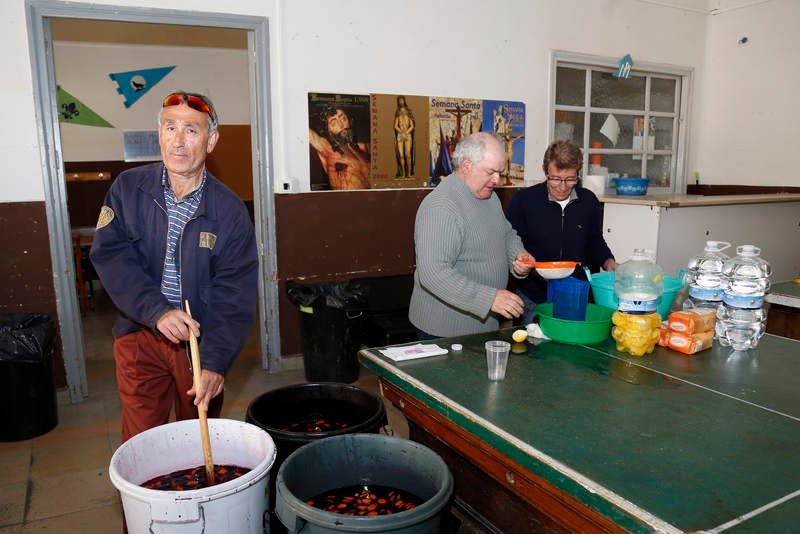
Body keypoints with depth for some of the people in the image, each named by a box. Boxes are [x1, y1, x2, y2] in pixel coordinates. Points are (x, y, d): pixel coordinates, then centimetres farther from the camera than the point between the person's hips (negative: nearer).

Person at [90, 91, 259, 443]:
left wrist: (215, 362, -20)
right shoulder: (128, 188, -2)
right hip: (139, 334, 1)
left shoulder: (229, 211, -8)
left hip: (201, 338, 0)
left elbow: (235, 295, -11)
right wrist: (157, 310, -24)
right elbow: (109, 255, -10)